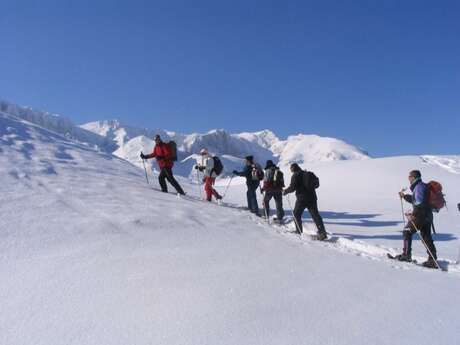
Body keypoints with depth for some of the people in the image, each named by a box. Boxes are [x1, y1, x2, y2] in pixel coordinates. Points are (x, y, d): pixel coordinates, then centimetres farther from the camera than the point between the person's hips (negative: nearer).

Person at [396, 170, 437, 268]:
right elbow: (415, 199, 30)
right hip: (427, 216, 10)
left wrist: (413, 215, -22)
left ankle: (406, 255, 4)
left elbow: (419, 203, -25)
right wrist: (404, 196, 28)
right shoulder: (420, 186, 16)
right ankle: (433, 260, 10)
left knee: (407, 232, 1)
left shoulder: (419, 187, -15)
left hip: (421, 216, -10)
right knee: (427, 237, 10)